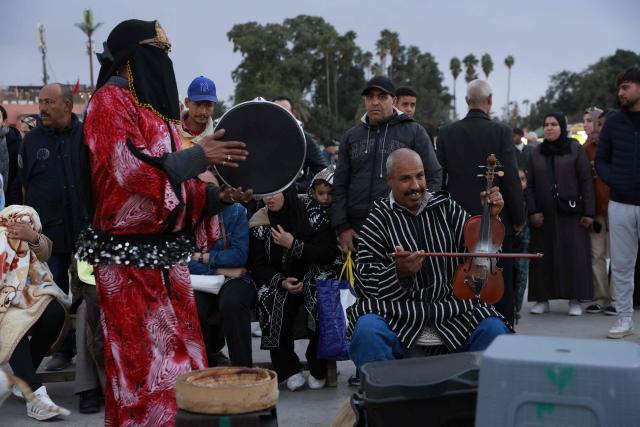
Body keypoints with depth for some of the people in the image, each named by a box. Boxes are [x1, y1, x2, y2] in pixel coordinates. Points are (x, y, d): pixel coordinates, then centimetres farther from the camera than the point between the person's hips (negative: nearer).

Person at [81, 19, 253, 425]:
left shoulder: (158, 106, 16)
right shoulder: (111, 100, -8)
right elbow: (131, 170, -20)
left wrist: (219, 196, 2)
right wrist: (199, 155, -17)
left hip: (167, 253, 8)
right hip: (129, 256, -8)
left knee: (178, 355, 10)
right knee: (144, 362, -4)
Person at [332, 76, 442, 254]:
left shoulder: (414, 132, 4)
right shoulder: (351, 137, 14)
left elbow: (433, 177, 4)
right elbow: (340, 184, 14)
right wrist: (342, 227, 3)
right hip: (357, 230, 3)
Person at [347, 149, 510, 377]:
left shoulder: (446, 206, 13)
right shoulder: (378, 219, 4)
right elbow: (365, 278, -2)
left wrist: (490, 217, -3)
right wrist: (399, 272, -20)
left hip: (451, 304, 3)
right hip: (399, 307, -2)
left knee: (494, 329, -21)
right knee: (367, 331, -32)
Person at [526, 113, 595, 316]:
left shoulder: (575, 149, 2)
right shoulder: (536, 153, 11)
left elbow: (586, 181, -2)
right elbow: (530, 185, 8)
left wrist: (588, 212, -8)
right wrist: (532, 211, -4)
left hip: (571, 213, -3)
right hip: (544, 214, 3)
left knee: (574, 255, -3)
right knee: (543, 255, 2)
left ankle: (575, 300, 4)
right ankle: (542, 299, 9)